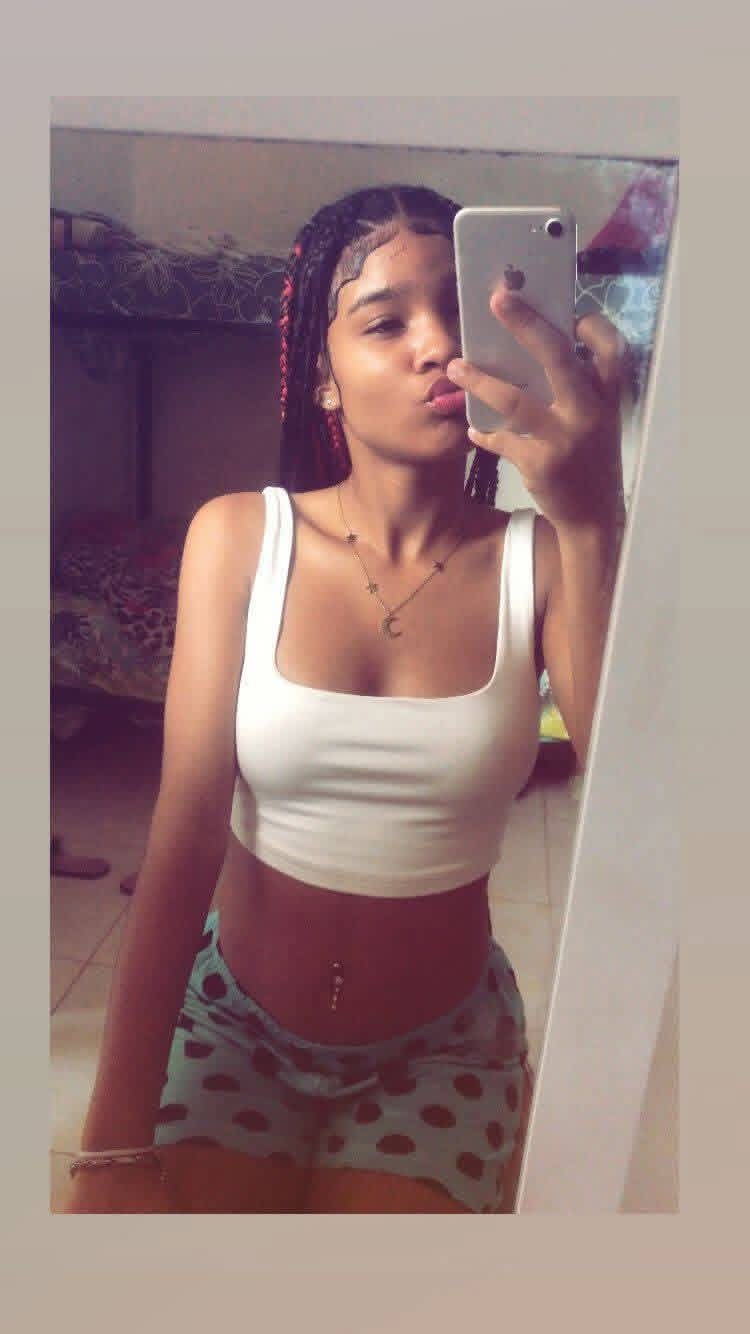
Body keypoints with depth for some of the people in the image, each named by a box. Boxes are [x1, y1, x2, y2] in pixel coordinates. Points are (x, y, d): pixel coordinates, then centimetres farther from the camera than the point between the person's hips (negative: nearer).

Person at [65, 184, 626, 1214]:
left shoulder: (543, 559, -12)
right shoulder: (238, 536, -12)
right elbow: (186, 828, -17)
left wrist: (594, 522, -37)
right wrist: (115, 1146, -18)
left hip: (441, 1050, 1)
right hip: (230, 1013, 0)